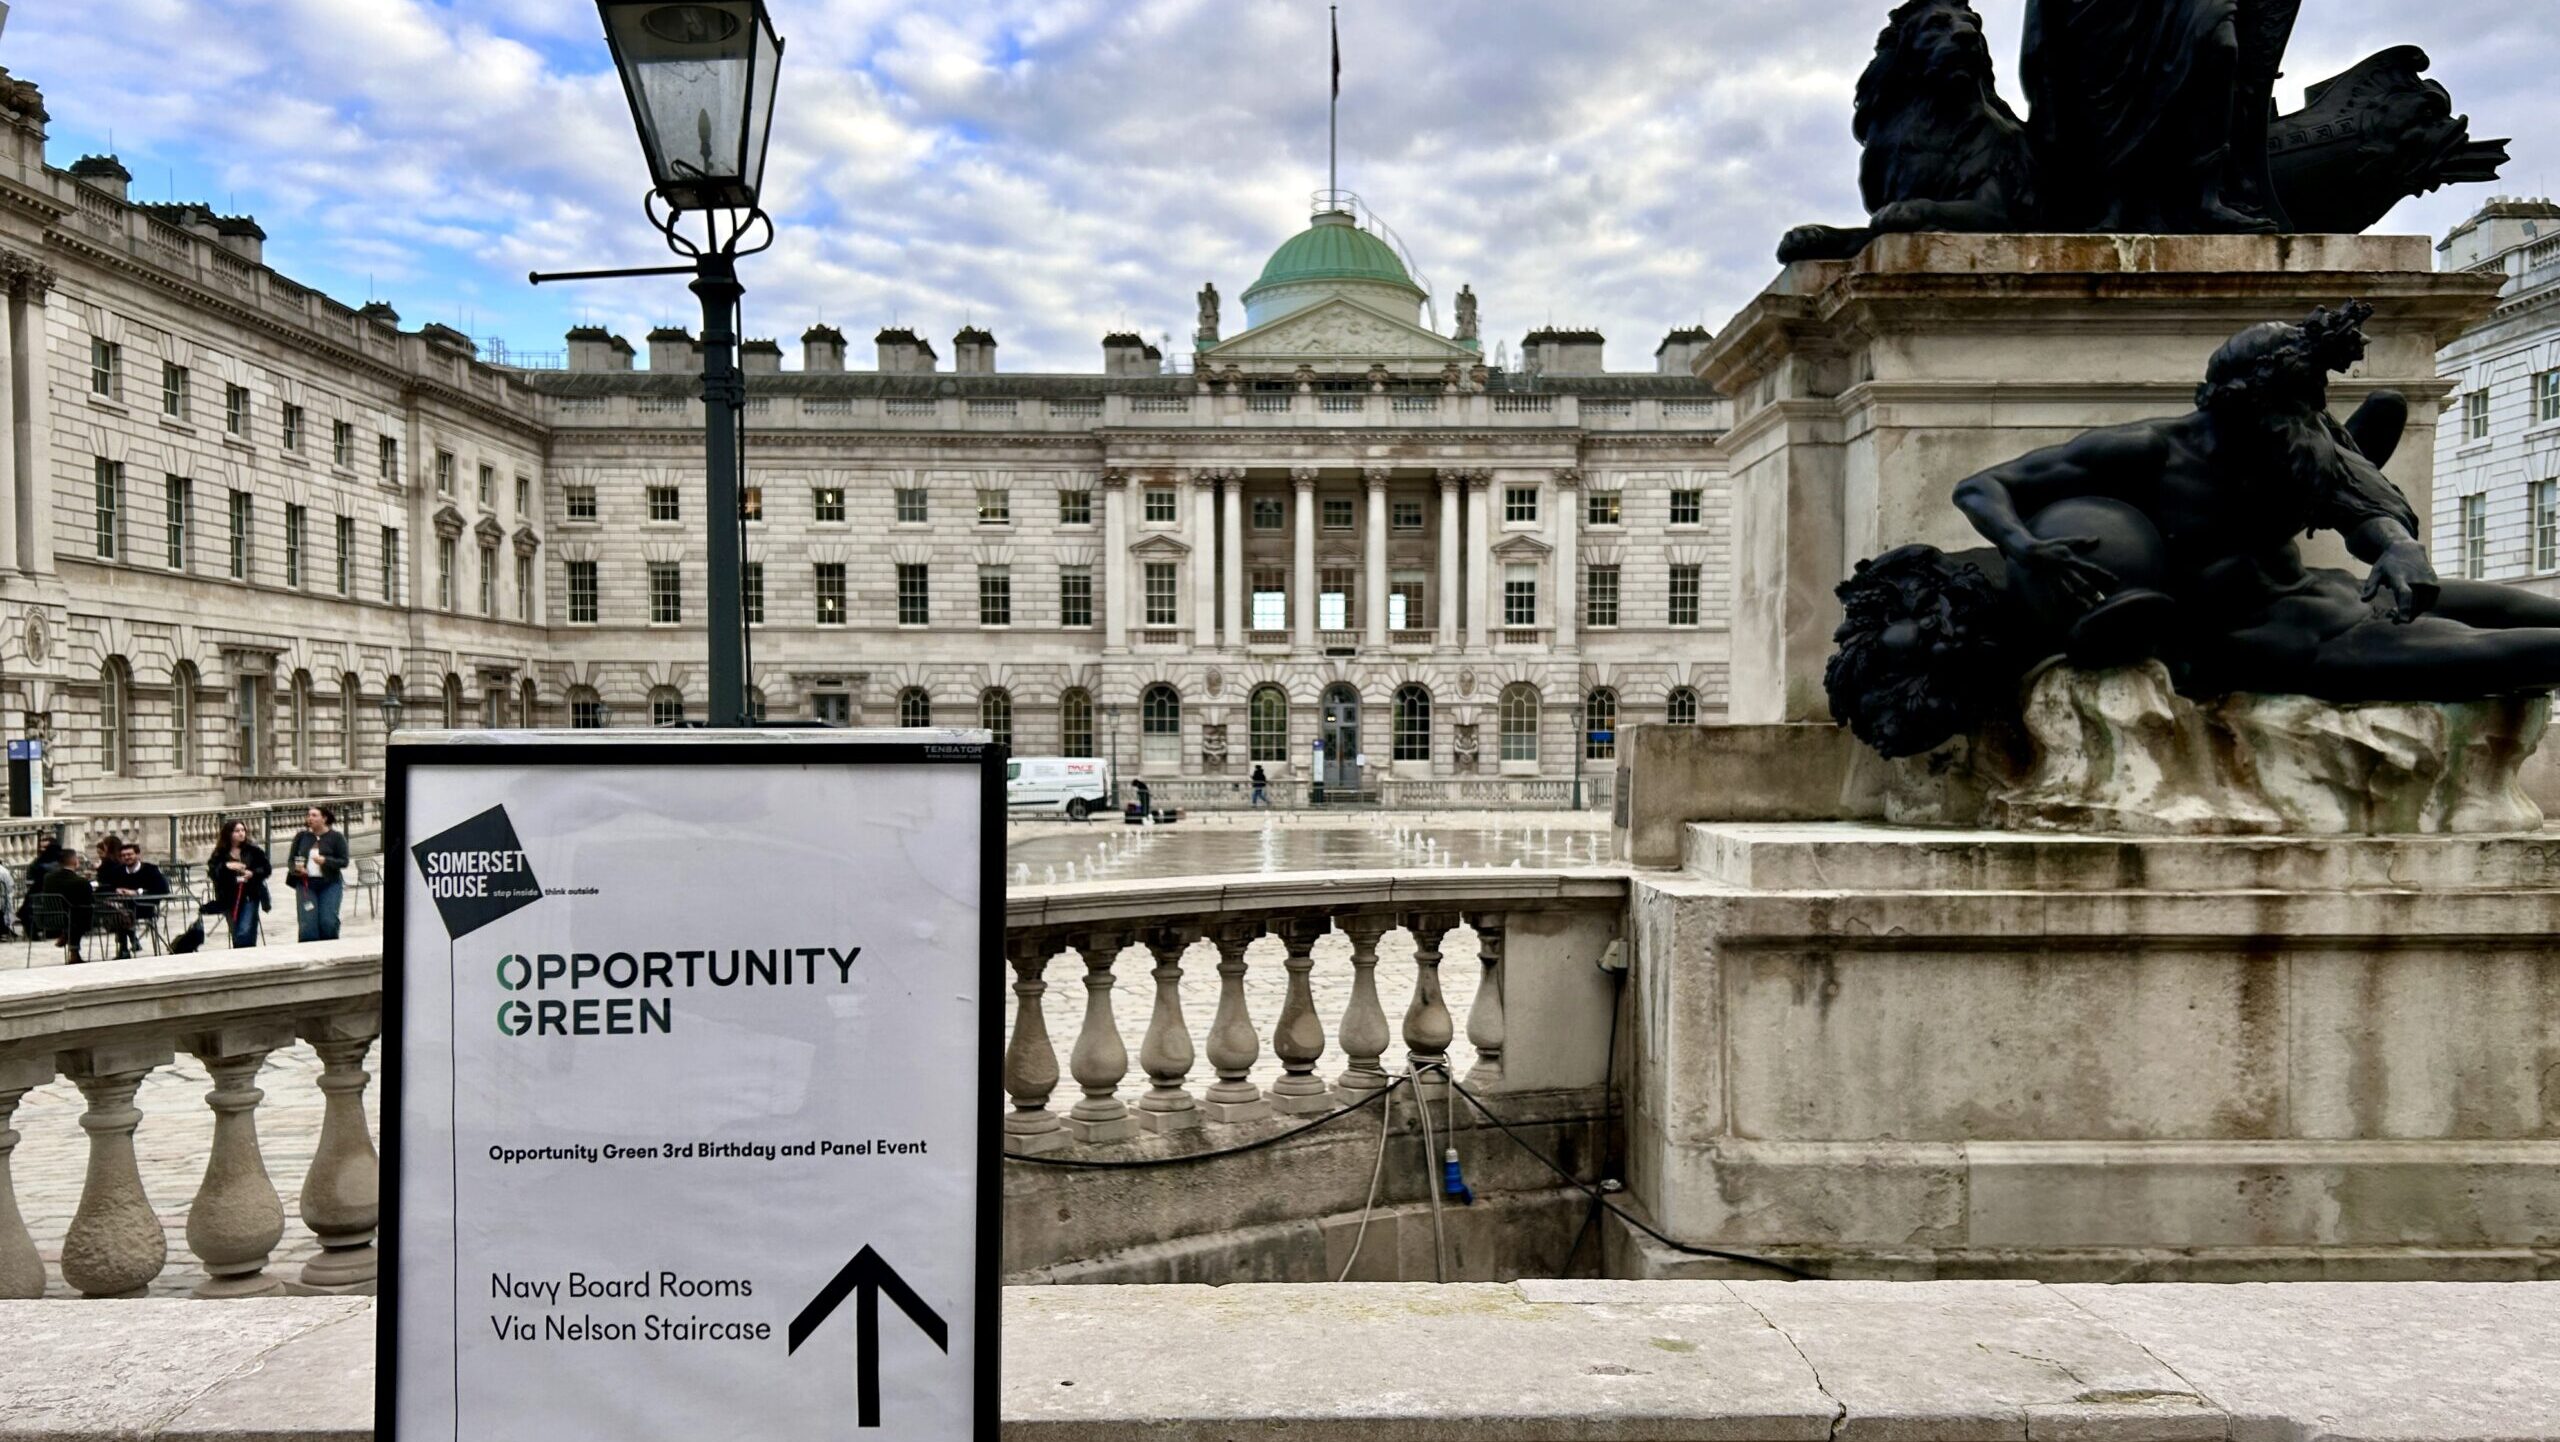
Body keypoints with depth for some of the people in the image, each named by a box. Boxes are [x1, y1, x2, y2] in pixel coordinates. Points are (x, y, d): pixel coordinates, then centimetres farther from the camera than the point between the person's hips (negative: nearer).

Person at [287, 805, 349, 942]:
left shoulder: (336, 837, 1)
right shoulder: (301, 837, 10)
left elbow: (344, 862, -3)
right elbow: (290, 860, 14)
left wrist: (325, 861, -20)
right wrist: (296, 868, -8)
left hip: (330, 884, -3)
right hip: (305, 884, 3)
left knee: (328, 922, -9)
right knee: (307, 924, -5)